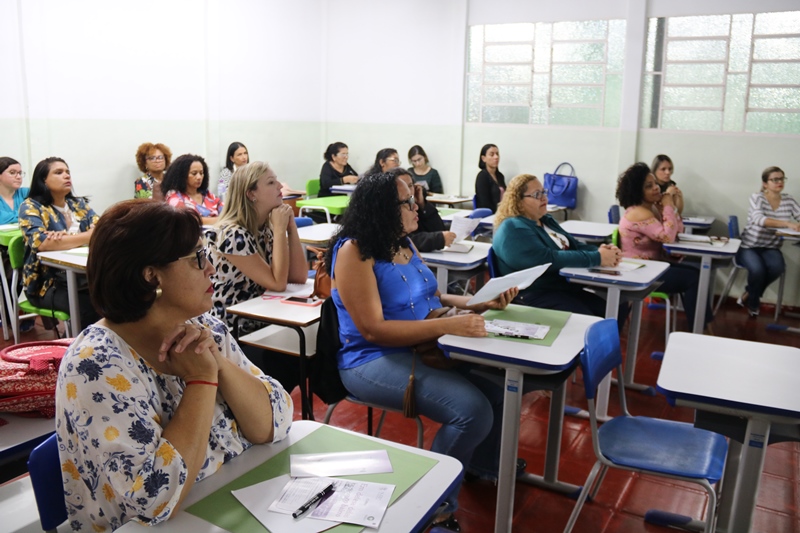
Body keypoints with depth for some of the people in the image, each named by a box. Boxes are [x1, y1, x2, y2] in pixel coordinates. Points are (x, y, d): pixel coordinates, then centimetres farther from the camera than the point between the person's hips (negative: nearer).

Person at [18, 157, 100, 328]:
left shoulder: (79, 204, 13)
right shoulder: (30, 207, -2)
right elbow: (41, 243, -21)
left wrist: (66, 236, -22)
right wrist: (89, 236, -27)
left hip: (84, 276, 5)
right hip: (49, 284, -4)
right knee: (92, 306, -32)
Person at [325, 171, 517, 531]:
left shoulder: (402, 242, 9)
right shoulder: (354, 252, -16)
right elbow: (374, 330, -22)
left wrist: (480, 303, 3)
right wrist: (447, 326, -29)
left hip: (422, 348, 8)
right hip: (375, 361, -8)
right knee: (472, 410, -25)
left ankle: (483, 465, 18)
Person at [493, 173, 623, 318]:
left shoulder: (546, 220, 17)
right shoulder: (514, 229, -14)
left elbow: (574, 245, 13)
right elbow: (548, 259, -24)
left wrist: (599, 250, -9)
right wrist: (597, 258, -22)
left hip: (566, 288, 9)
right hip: (536, 295, -9)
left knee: (619, 309, -6)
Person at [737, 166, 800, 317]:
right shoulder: (757, 198, -11)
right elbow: (759, 219, -30)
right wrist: (787, 224, -43)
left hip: (770, 248, 4)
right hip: (748, 247, -4)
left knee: (777, 267, -29)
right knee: (757, 269, -32)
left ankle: (749, 296, -2)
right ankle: (753, 302, 0)